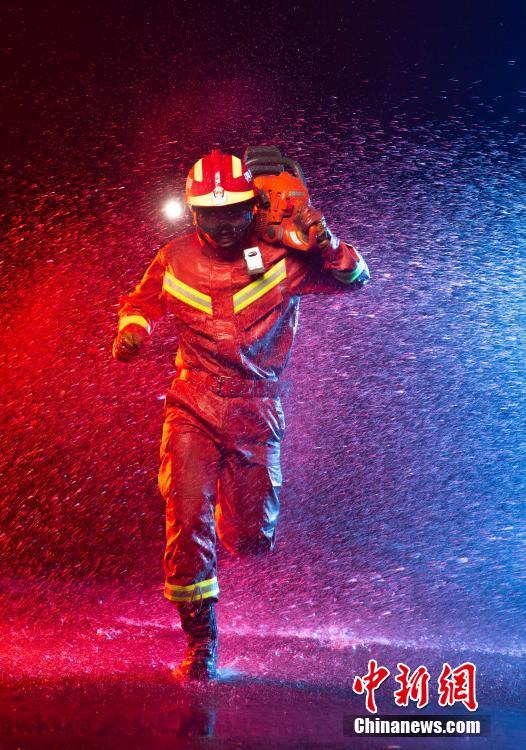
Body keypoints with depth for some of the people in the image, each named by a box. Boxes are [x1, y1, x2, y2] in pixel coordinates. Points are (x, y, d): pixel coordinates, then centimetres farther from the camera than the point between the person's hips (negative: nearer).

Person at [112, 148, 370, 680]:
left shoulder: (281, 256, -4)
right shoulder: (175, 259, 1)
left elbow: (353, 279, -4)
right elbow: (140, 301, 20)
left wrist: (326, 245, -22)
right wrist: (131, 329, -2)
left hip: (257, 412, 0)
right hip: (193, 409, 0)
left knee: (251, 541, 3)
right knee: (187, 520, -14)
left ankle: (236, 501, 43)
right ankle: (200, 643, 2)